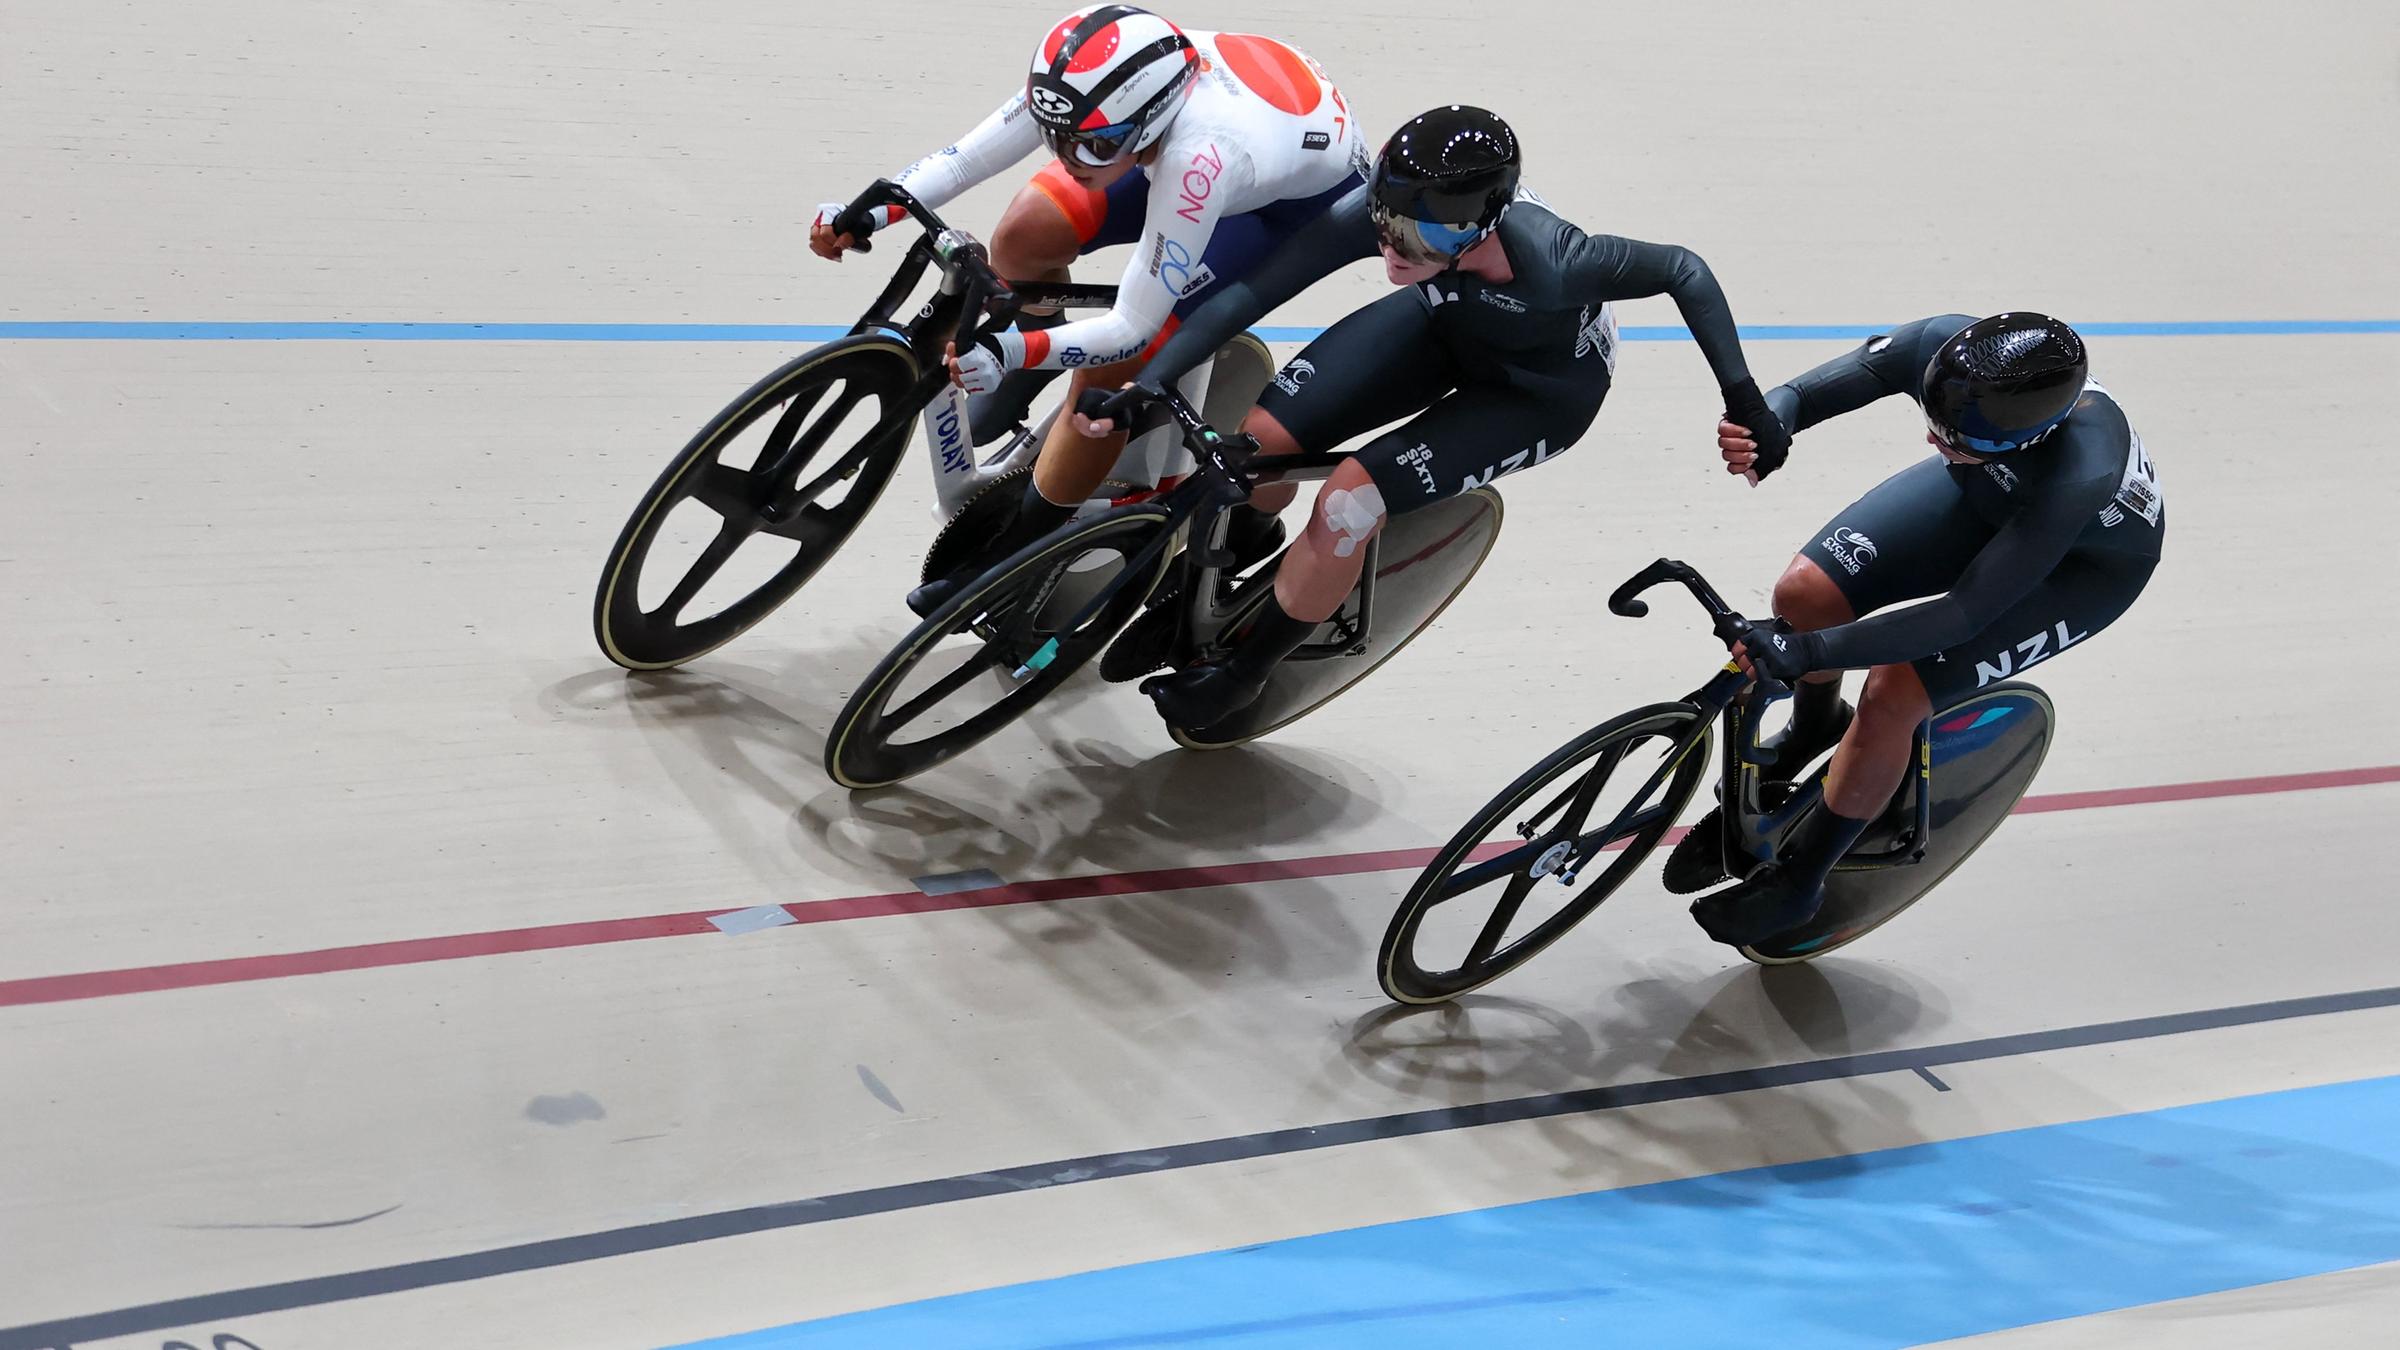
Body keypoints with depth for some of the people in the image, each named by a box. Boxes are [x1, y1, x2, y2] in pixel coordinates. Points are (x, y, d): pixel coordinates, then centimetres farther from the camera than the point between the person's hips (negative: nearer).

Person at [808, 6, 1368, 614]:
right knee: (1025, 234, -14)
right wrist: (867, 214, -31)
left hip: (1307, 197, -6)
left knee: (1108, 371, -17)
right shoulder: (1087, 81, -30)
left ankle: (1015, 551, 2)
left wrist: (1015, 352, -49)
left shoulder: (1199, 158, -44)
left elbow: (1133, 328, -37)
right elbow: (969, 156, -20)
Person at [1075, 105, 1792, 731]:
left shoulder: (1550, 265, -42)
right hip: (1445, 325, 4)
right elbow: (1251, 291, -28)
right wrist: (1150, 382, -36)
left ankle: (1240, 675, 6)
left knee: (1350, 501, -20)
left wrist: (1743, 398, -21)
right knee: (1262, 439, -11)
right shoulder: (1380, 213, -33)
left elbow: (1685, 271, -27)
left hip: (1543, 388, -4)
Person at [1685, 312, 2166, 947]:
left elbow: (1964, 614, -40)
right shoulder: (1944, 345, -33)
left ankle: (1797, 881, 6)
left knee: (1892, 698, -18)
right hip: (1982, 496, 5)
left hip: (2088, 561, -5)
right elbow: (1806, 394, -22)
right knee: (1804, 595, -11)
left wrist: (1810, 651, -45)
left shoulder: (2079, 475, -45)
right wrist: (1759, 427, -46)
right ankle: (1814, 728, 24)